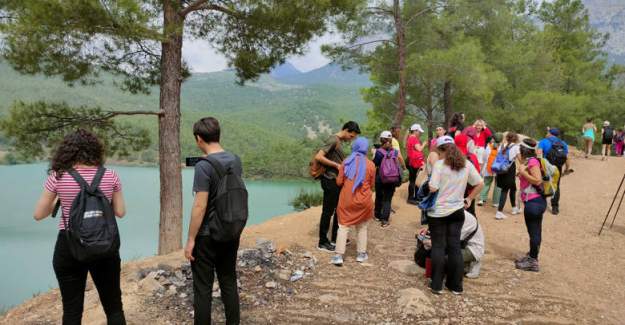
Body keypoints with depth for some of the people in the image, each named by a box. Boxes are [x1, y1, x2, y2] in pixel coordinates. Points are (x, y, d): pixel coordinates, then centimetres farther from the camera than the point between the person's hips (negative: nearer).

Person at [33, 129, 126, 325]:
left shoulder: (58, 177, -7)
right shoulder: (110, 176, -4)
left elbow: (39, 214, 1)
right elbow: (120, 212, 3)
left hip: (69, 247, -1)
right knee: (114, 306, 14)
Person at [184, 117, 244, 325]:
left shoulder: (204, 166, -18)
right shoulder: (236, 160, 3)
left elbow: (200, 207, -19)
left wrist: (191, 240, -12)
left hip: (207, 236, -6)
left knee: (203, 288, 5)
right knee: (229, 282, 16)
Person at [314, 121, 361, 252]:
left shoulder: (339, 141, 13)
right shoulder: (333, 140, -15)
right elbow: (318, 157, -23)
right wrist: (337, 165, -19)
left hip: (337, 181, 10)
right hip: (330, 181, -10)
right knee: (328, 211, -2)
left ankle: (335, 237, 31)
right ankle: (322, 242, 7)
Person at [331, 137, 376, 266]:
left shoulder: (346, 162, -4)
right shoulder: (370, 165, -5)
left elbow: (339, 182, -1)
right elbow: (372, 185, 4)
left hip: (346, 200, 0)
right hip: (364, 201, 0)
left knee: (343, 226, 6)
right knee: (362, 227, 17)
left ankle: (339, 255, 1)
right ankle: (361, 254, 22)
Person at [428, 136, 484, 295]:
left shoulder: (439, 164, -13)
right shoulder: (466, 164, 3)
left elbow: (433, 188, -18)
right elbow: (480, 184, 6)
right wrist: (469, 199, 14)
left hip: (438, 211, -4)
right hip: (457, 210, 4)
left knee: (438, 247, 6)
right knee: (455, 247, 10)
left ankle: (437, 285, 9)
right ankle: (456, 286, 16)